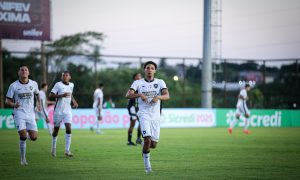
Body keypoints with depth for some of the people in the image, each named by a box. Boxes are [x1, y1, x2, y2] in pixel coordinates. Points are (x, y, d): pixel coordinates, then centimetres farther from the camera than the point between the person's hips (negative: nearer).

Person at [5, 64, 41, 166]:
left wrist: (38, 103, 10)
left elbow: (37, 94, 26)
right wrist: (14, 105, -18)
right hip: (19, 113, -3)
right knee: (23, 136, -17)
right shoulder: (13, 86, -3)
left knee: (34, 138, -6)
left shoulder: (34, 84, 5)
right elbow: (7, 100, 2)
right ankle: (23, 159, -1)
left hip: (30, 114, 3)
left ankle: (25, 134, 31)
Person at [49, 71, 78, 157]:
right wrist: (62, 95, -27)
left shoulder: (71, 85, 8)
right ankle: (53, 148, 29)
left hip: (67, 111, 3)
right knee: (56, 129, 8)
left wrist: (74, 101, 11)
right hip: (58, 110, -3)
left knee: (68, 128, -13)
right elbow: (50, 95, -16)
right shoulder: (58, 84, -9)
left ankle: (67, 150, -12)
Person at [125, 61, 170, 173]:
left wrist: (158, 97, -27)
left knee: (153, 144, 1)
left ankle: (145, 146, 37)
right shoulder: (138, 83, 4)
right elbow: (128, 95, -7)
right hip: (144, 114, -2)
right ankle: (146, 162, 0)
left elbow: (167, 96, -7)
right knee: (147, 139, -20)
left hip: (156, 116, 2)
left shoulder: (160, 82, 7)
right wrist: (139, 94, -24)